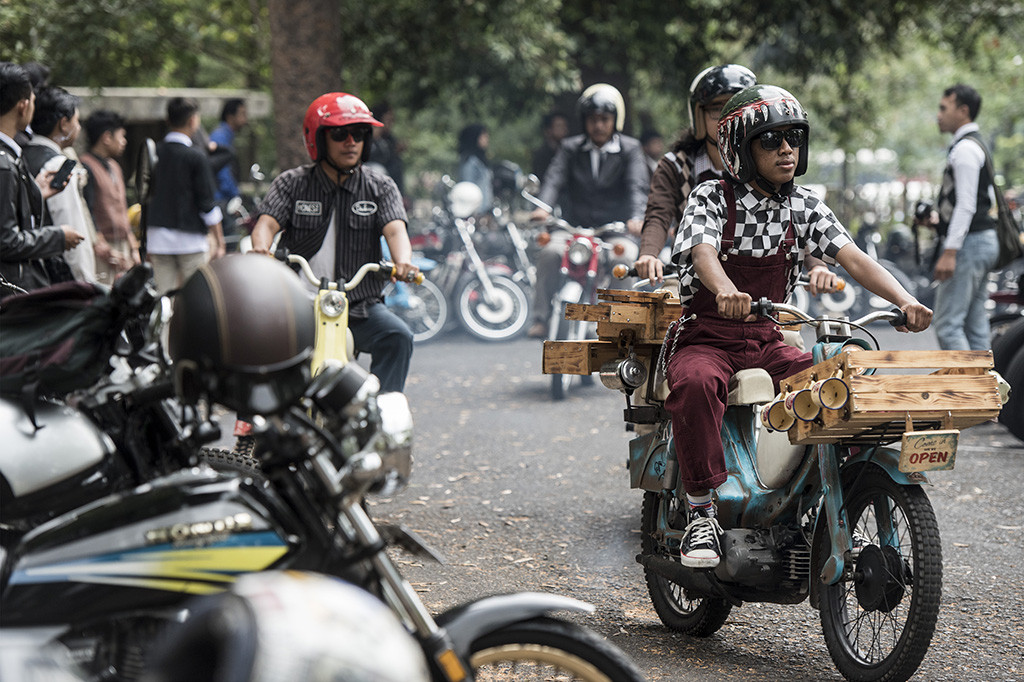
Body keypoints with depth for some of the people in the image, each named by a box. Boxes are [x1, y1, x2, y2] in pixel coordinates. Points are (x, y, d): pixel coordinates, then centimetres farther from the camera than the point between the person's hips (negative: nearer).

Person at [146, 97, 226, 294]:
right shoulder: (196, 157, -10)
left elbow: (144, 198, 11)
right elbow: (207, 203, -8)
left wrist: (146, 242, 20)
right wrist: (219, 242, 0)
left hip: (157, 238, 5)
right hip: (190, 239, -5)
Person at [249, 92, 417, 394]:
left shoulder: (380, 187, 9)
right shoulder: (291, 184, 8)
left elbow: (395, 229, -7)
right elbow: (268, 222, -6)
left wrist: (402, 260, -31)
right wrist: (261, 249, -31)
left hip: (361, 305, 1)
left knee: (397, 337, -26)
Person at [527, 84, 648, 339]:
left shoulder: (630, 149, 6)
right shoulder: (570, 148, 10)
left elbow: (637, 186, -9)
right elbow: (555, 177, -6)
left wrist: (636, 217, -30)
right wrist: (543, 207, -27)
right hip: (574, 227, 1)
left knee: (627, 259, -32)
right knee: (549, 253, -27)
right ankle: (541, 319, -22)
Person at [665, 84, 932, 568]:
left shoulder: (805, 208, 6)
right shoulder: (712, 198, -7)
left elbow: (852, 257, -6)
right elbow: (703, 253, -26)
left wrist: (904, 300, -24)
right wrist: (727, 291, -50)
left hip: (766, 343, 4)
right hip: (704, 340, -4)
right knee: (695, 384, -38)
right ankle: (702, 514, -30)